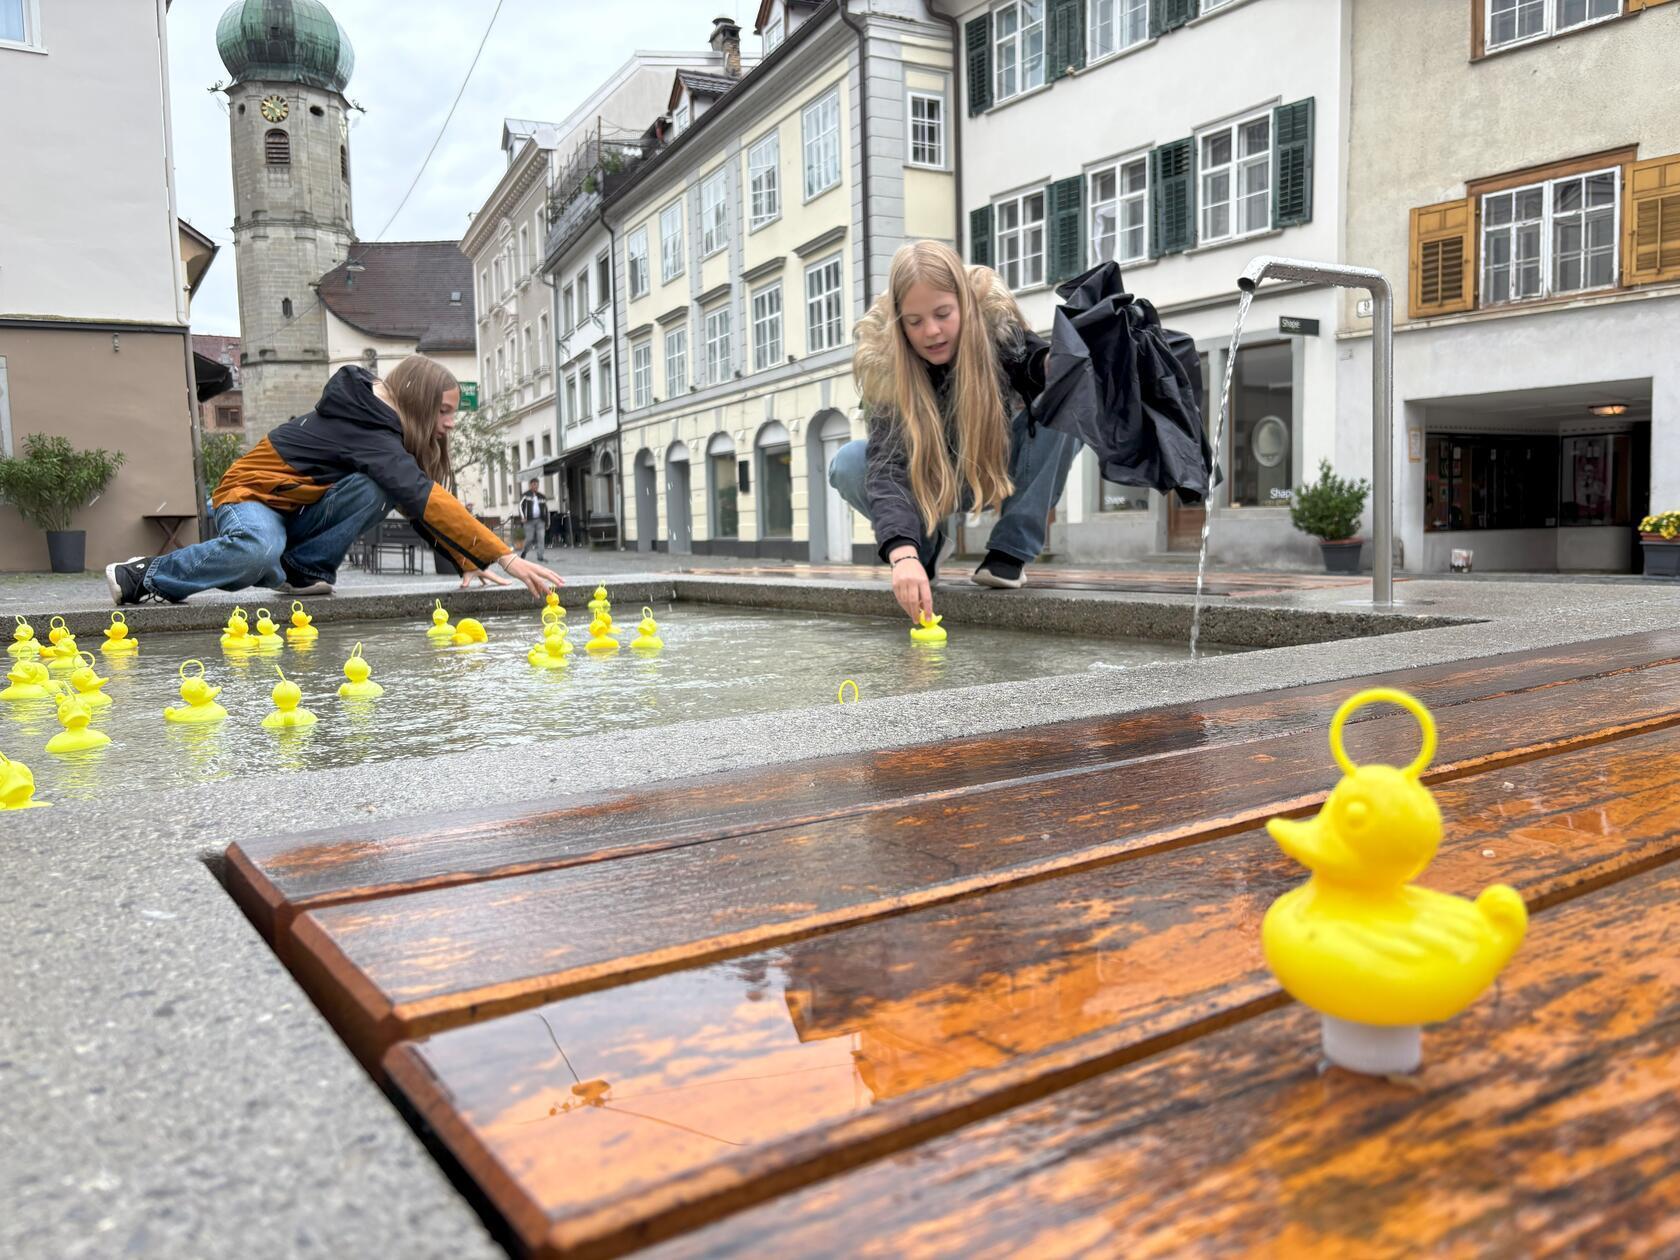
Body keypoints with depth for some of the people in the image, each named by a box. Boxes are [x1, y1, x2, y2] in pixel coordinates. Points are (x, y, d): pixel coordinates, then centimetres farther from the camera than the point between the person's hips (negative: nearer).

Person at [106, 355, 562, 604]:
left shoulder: (385, 427, -1)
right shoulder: (366, 431, -28)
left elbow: (425, 503, 1)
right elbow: (426, 500, -39)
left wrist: (469, 562, -12)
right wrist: (507, 558, -43)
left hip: (297, 513, 7)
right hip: (249, 498, -7)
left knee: (375, 489, -22)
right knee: (257, 551, -42)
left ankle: (304, 569, -8)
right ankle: (146, 575, -15)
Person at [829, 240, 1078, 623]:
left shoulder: (996, 325, -26)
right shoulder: (882, 361, -30)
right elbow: (887, 464, -40)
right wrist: (904, 553, -57)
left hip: (997, 471, 1)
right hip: (928, 480, 0)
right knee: (847, 466, -29)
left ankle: (1011, 549, -16)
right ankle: (927, 546, -2)